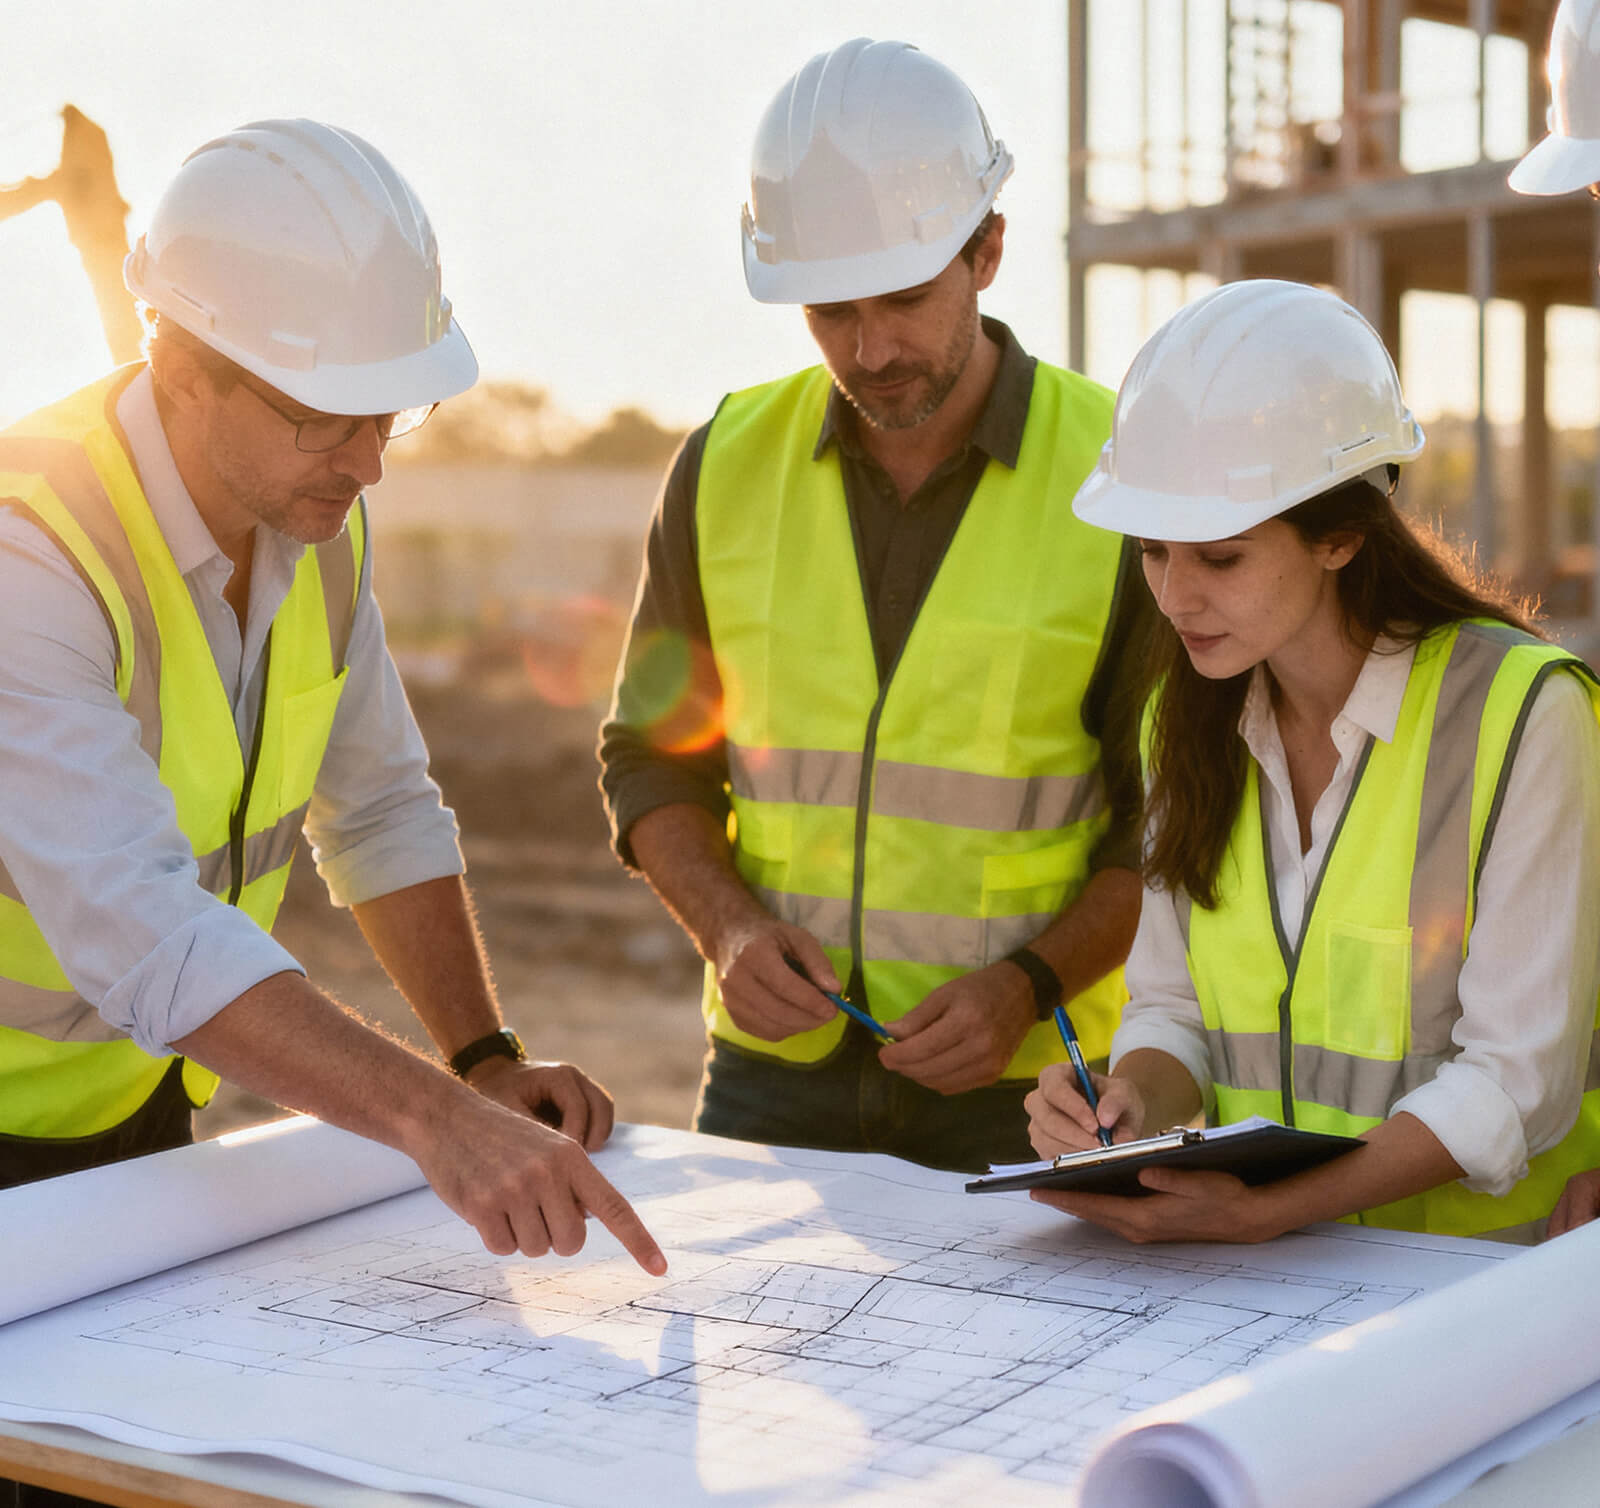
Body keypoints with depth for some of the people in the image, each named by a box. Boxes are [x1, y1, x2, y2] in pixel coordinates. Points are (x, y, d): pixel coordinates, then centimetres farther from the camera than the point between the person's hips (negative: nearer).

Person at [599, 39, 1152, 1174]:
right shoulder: (728, 464, 1)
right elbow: (654, 759, 9)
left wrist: (1031, 984, -17)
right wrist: (729, 929, -9)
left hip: (1026, 1091, -2)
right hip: (774, 1078, 3)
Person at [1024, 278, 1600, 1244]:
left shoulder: (1522, 713, -10)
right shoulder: (1192, 720, 9)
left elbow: (1518, 1076, -11)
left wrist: (1269, 1212, -20)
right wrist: (1133, 1106, -8)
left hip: (1478, 1267, -4)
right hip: (1241, 1272, 4)